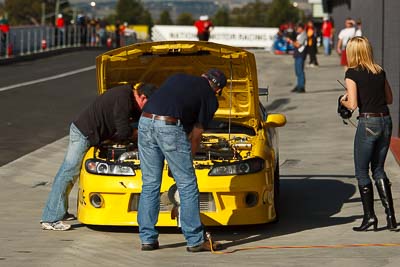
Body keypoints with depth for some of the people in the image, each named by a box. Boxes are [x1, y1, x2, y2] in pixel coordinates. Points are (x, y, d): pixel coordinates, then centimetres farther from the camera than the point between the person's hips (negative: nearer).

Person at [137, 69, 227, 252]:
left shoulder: (177, 78, 29)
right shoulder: (210, 99, 14)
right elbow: (196, 134, 14)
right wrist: (188, 159, 28)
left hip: (145, 121, 5)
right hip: (170, 127, -5)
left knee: (150, 184, 14)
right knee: (187, 185, 6)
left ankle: (147, 238, 15)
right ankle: (195, 240, 9)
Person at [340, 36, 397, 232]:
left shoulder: (352, 73, -7)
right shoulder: (380, 72, 10)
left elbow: (353, 105, -13)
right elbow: (389, 99, 17)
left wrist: (343, 101, 7)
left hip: (368, 123, -6)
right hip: (386, 121, 6)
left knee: (362, 172, 7)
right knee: (378, 170, 16)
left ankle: (369, 216, 3)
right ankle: (390, 215, 8)